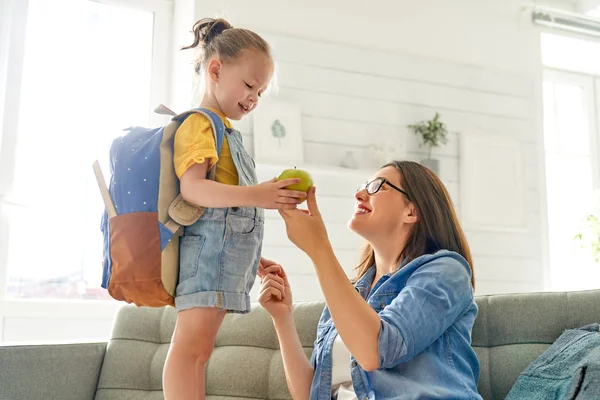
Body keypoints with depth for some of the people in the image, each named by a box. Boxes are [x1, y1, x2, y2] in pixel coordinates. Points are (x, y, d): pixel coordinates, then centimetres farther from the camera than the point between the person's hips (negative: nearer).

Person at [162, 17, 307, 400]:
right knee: (192, 343, -13)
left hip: (230, 251, 10)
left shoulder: (227, 133, 25)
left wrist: (253, 258, 27)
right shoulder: (199, 124, -5)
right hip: (209, 243, -10)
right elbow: (192, 187, -20)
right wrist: (253, 195, -32)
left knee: (201, 348, 9)